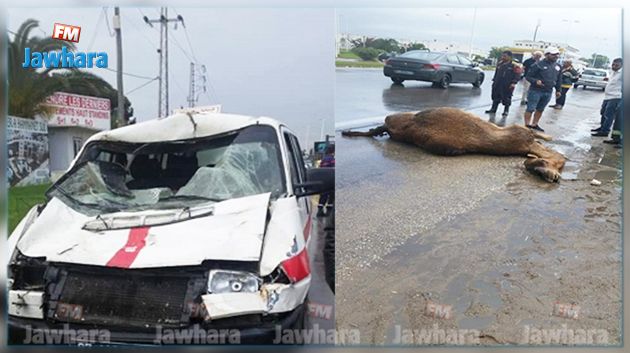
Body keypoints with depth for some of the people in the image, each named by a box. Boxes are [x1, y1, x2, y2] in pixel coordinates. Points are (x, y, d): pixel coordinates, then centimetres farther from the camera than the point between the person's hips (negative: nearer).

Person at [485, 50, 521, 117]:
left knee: (506, 99, 2)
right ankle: (493, 109, 22)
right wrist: (494, 80, 19)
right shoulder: (500, 64, 10)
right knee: (495, 98, 12)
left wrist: (513, 83, -18)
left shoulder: (514, 66, -10)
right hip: (497, 85, 6)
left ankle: (506, 111, 13)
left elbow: (517, 75, -11)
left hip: (507, 86, -6)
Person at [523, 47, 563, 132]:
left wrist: (558, 90, 18)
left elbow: (558, 80, 21)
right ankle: (527, 125, 4)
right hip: (536, 91, -6)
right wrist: (536, 81, -27)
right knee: (530, 109, -3)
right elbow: (528, 76, -9)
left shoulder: (558, 66, 11)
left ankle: (534, 124, 22)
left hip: (548, 92, 7)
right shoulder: (538, 65, -11)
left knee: (540, 109, 13)